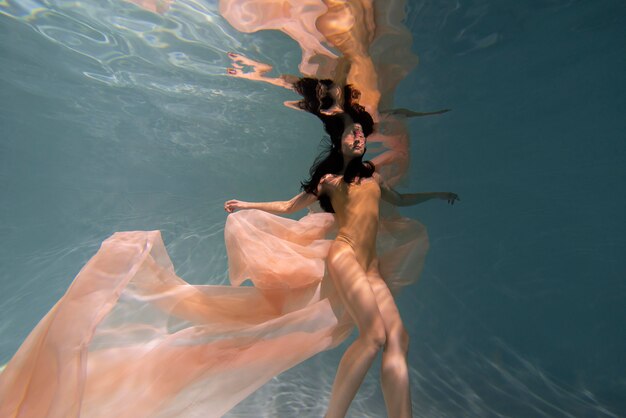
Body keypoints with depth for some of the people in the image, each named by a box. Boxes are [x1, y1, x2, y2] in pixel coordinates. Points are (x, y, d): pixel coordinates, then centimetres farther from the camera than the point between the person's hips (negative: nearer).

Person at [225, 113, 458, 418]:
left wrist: (436, 194, 44)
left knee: (397, 340, -7)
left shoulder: (372, 176, 22)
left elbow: (400, 201, 38)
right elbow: (289, 207, 17)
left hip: (371, 266, 6)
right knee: (374, 335, -19)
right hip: (345, 256, -5)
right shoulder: (329, 179, 9)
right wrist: (247, 205, 17)